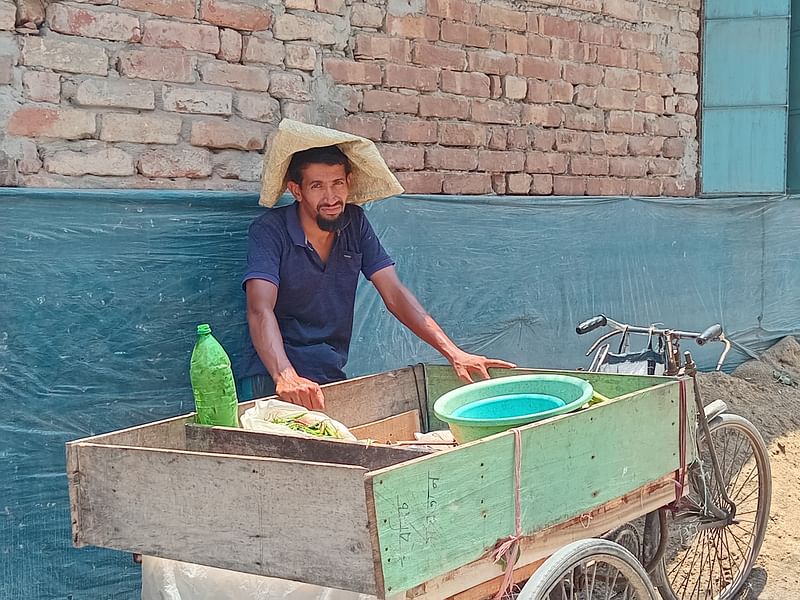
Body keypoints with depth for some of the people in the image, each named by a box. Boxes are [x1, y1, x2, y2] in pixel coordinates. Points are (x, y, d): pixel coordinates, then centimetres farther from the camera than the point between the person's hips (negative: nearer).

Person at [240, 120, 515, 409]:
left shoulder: (355, 223, 3)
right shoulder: (269, 230, -12)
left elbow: (394, 294, 0)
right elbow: (260, 310, -25)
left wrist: (453, 353, -12)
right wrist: (285, 376, -43)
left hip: (334, 375, 5)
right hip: (274, 379, -5)